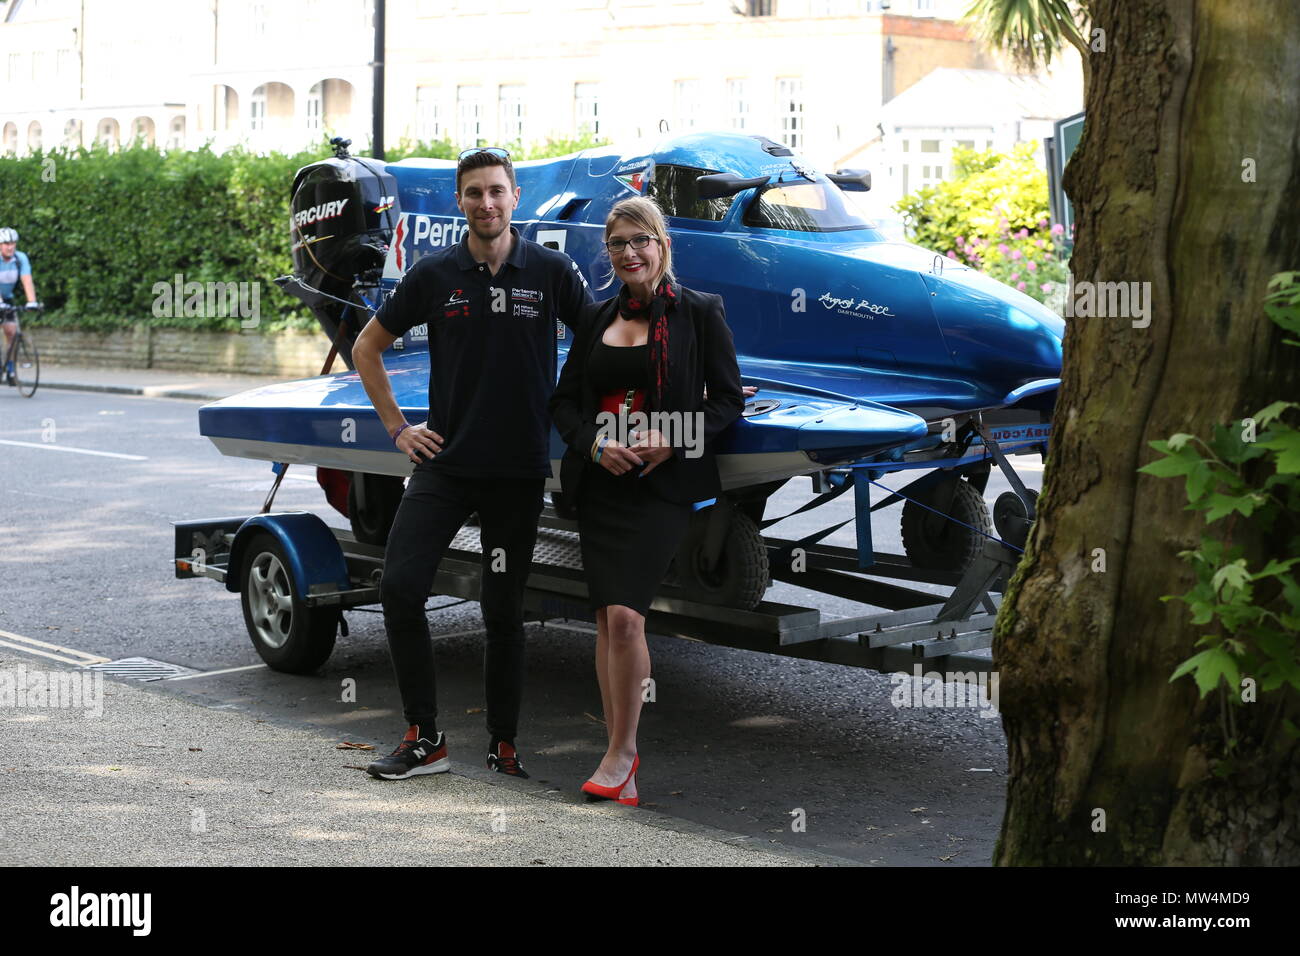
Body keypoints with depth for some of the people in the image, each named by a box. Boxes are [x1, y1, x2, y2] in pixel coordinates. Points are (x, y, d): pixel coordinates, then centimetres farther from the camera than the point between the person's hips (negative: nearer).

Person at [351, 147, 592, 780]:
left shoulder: (551, 271, -2)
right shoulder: (434, 274, 2)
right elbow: (367, 347, 12)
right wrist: (396, 426, 7)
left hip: (519, 469, -1)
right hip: (444, 462, 1)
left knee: (503, 611, 6)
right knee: (400, 589, -9)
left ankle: (504, 745, 19)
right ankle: (424, 739, 2)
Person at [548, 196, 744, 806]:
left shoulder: (699, 313, 1)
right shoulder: (595, 320, 14)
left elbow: (728, 400, 0)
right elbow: (563, 401, 14)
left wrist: (672, 442, -14)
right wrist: (593, 444, -6)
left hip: (662, 484, -5)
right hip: (599, 484, 5)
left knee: (625, 615, -16)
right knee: (606, 619, 3)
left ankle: (620, 752, -4)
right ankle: (622, 757, 11)